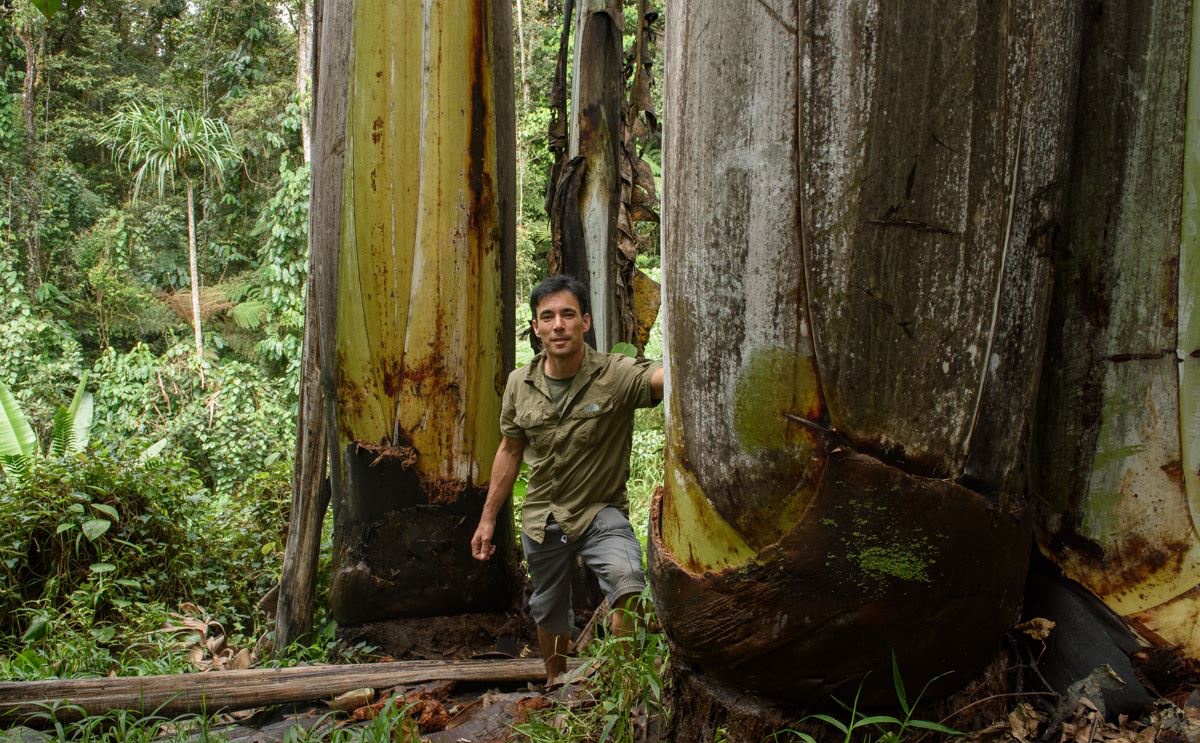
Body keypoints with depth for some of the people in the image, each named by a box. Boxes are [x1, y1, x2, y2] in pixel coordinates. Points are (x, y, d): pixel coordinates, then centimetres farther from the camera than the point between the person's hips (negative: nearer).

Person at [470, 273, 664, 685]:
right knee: (549, 612, 19)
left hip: (600, 511, -4)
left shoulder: (615, 374, -20)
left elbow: (663, 376, -42)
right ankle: (554, 685, 47)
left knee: (627, 583, -31)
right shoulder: (520, 383, -6)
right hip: (542, 517, 4)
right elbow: (510, 451, 8)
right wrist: (488, 518, 10)